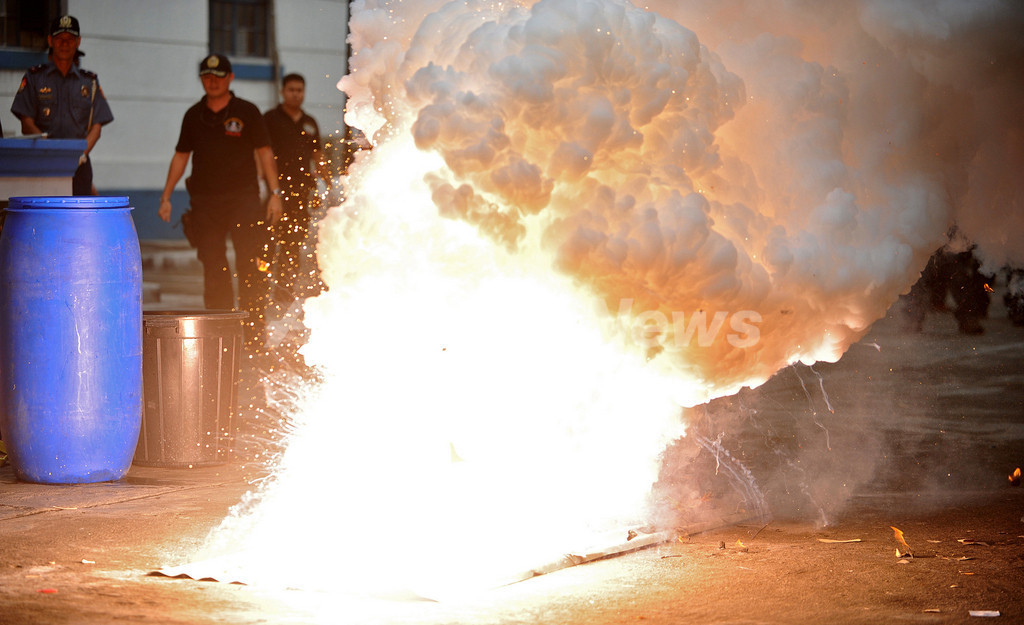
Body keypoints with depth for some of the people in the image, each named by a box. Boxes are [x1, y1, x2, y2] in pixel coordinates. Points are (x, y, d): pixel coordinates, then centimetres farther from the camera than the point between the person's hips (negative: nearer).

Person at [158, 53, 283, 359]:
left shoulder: (247, 112, 5)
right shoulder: (194, 115, 13)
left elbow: (264, 153, 5)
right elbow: (180, 157, 18)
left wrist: (275, 193, -3)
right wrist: (166, 196, 12)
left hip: (243, 197, -3)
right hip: (205, 201, 3)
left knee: (250, 268, -9)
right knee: (213, 270, 1)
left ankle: (254, 336, -7)